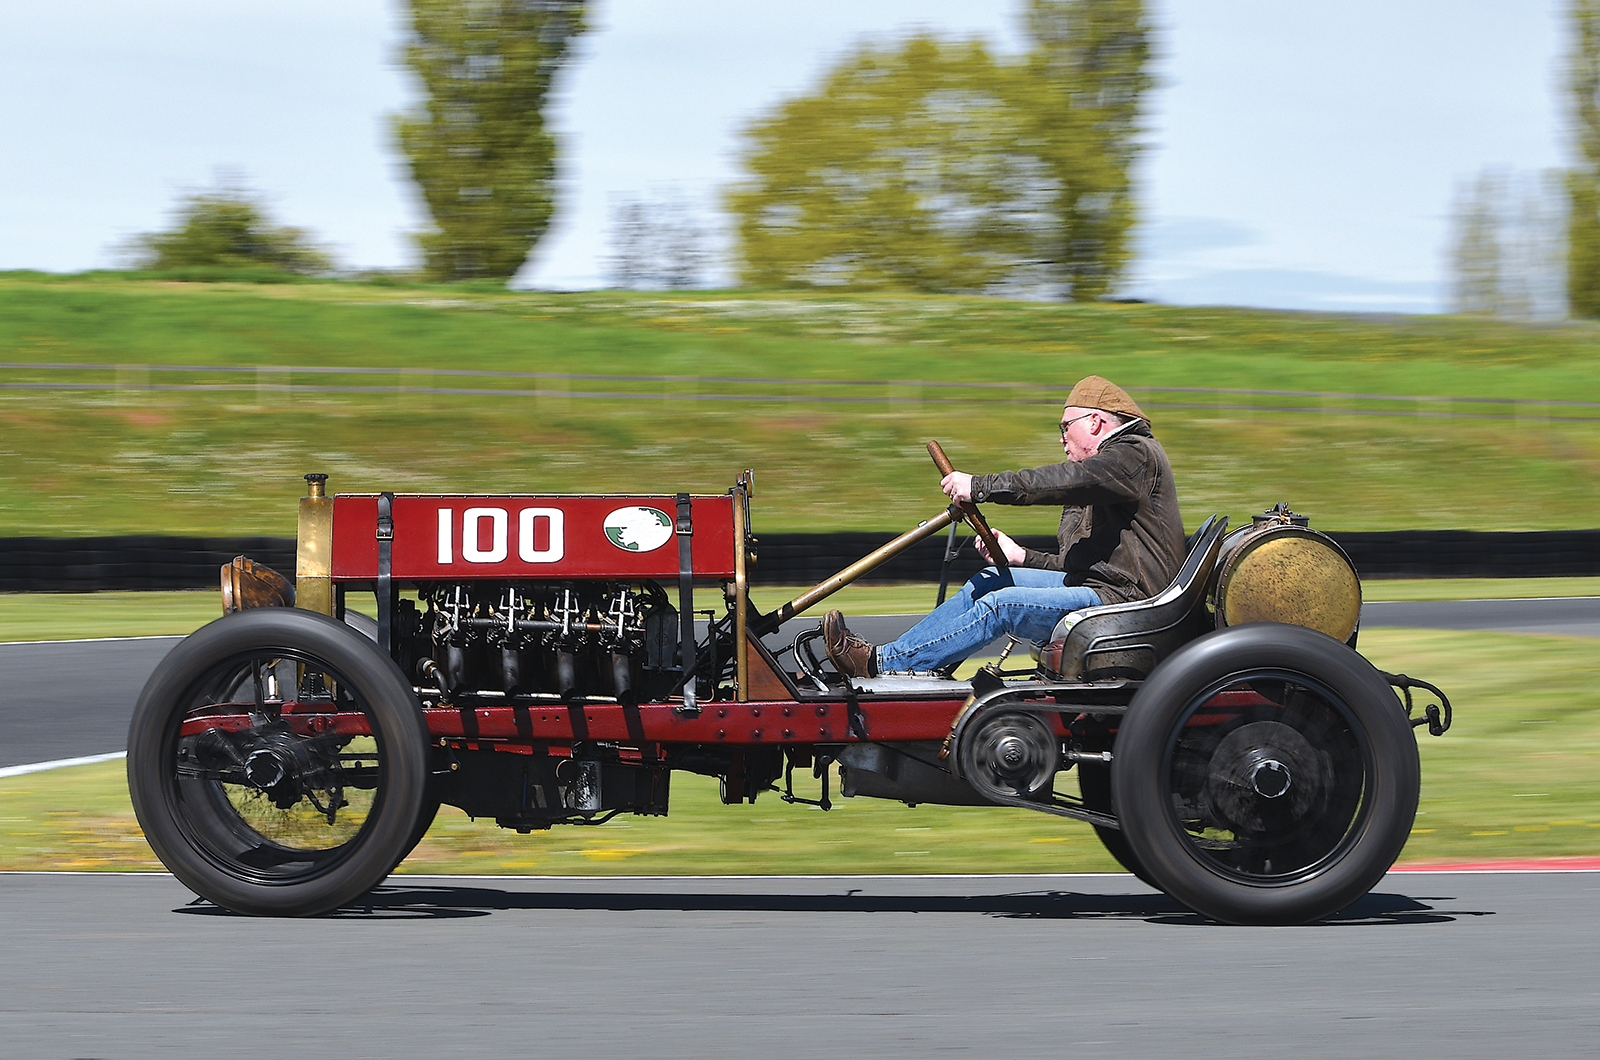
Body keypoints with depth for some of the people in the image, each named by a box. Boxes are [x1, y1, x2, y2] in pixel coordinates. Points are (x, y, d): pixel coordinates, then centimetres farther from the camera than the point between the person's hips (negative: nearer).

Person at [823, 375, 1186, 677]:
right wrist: (1021, 557, 15)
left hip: (1122, 599, -10)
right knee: (988, 581, 3)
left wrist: (980, 487, -20)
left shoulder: (1136, 454, -8)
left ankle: (882, 663, -22)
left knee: (1002, 605, -21)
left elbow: (1064, 481, -23)